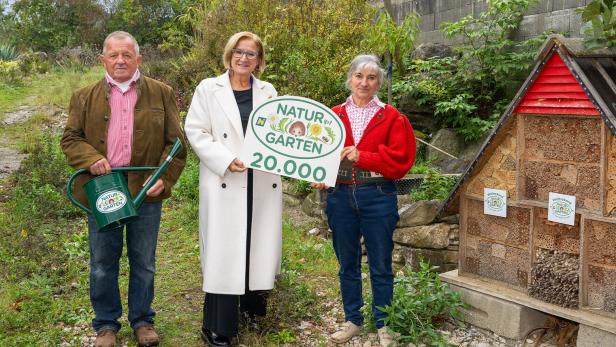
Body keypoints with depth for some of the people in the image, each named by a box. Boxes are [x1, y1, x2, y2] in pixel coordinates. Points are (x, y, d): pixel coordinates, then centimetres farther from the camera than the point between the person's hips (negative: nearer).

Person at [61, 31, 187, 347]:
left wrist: (164, 179, -13)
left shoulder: (161, 94, 3)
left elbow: (176, 142, 0)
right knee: (102, 264, 11)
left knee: (143, 262, 12)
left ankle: (142, 319, 30)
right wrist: (90, 158, -16)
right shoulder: (84, 97, 6)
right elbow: (70, 139, 5)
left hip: (146, 191, 0)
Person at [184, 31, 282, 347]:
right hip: (225, 184, -3)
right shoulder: (208, 89, 3)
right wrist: (226, 161, -15)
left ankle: (252, 306, 29)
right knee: (223, 251, -3)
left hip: (263, 184, 3)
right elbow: (195, 132, -3)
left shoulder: (268, 91, 12)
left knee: (259, 246, 9)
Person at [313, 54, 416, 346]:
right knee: (347, 264, 14)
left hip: (378, 198, -2)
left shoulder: (392, 118, -1)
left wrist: (362, 157, -17)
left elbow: (401, 159, -9)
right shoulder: (333, 116, 5)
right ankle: (352, 320, 31)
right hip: (340, 197, 2)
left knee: (380, 266, 8)